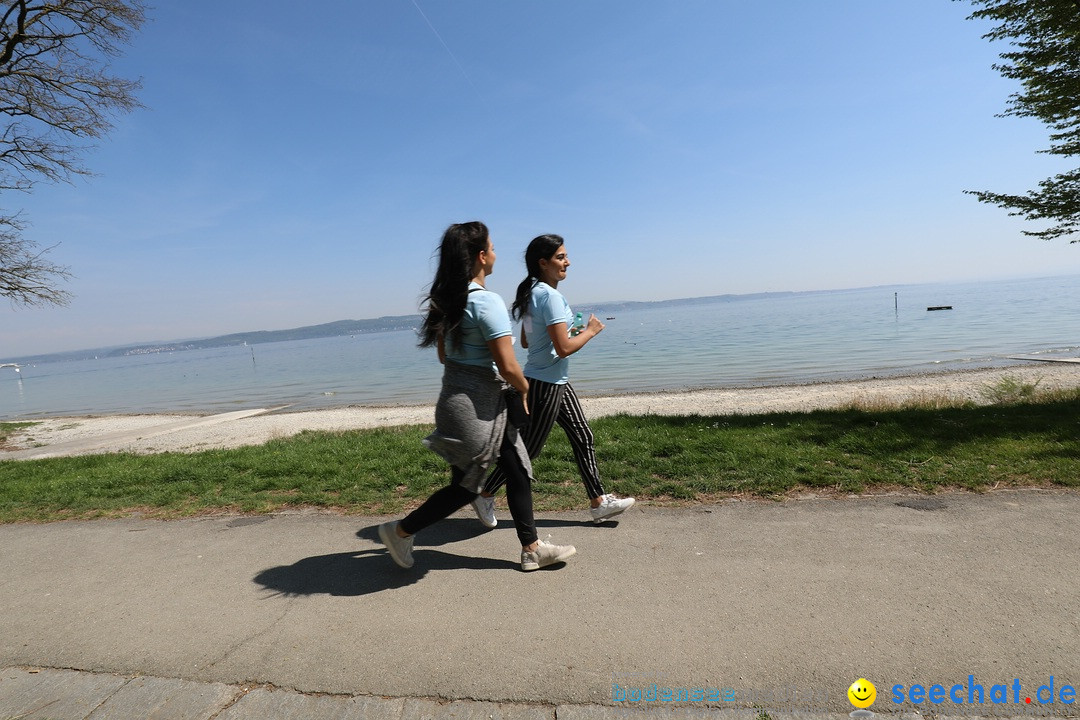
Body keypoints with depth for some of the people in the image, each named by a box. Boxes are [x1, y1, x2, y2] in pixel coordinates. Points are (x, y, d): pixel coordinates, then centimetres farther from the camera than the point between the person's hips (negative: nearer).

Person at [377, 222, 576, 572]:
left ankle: (531, 549, 27)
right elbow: (508, 366, -22)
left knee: (518, 470, 16)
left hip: (457, 396, 9)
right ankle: (400, 531, 24)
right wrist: (524, 387, -3)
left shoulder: (446, 300, 6)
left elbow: (444, 354, 14)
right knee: (465, 488, 9)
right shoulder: (488, 302, -21)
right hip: (477, 408, -9)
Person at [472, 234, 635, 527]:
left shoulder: (532, 294, 9)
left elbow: (526, 341, 15)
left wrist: (568, 330, 14)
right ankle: (485, 494, 21)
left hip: (557, 382, 10)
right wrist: (590, 331, -8)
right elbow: (564, 348, -25)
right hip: (546, 384, -10)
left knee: (584, 438, 13)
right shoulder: (550, 296, -20)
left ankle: (599, 503, 22)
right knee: (529, 449, 3)